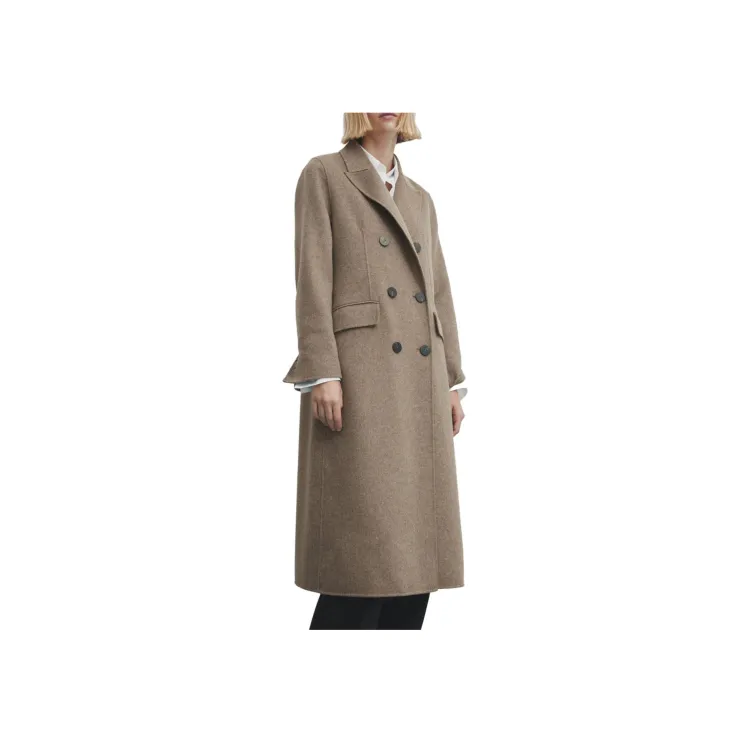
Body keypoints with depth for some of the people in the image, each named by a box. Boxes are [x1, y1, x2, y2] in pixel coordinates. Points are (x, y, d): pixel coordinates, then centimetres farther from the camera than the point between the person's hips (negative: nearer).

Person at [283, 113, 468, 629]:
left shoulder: (421, 199, 22)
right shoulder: (324, 175, 4)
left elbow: (440, 293, 18)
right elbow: (312, 279, -6)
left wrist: (453, 382, 10)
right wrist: (321, 373, -15)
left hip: (420, 380, 6)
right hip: (357, 370, -6)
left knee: (417, 536, 5)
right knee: (364, 538, -9)